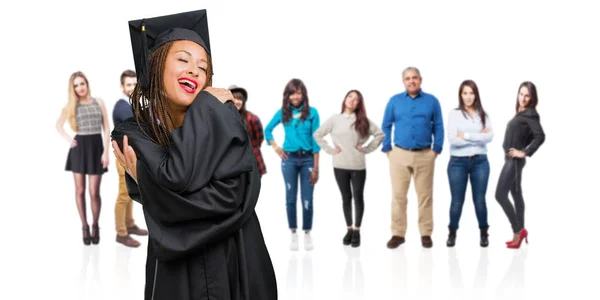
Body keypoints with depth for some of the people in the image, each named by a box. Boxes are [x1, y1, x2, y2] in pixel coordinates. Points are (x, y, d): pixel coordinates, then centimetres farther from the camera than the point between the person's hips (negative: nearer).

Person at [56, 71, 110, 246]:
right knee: (80, 190, 4)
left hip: (96, 147, -1)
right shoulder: (71, 106, 5)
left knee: (94, 192, -3)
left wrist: (106, 152, -6)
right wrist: (68, 139, 2)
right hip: (79, 148, 1)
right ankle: (84, 227, 15)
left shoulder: (99, 102, 3)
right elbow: (58, 125, 19)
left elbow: (106, 128, 1)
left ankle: (95, 226, 16)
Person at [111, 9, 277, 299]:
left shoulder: (220, 121, -3)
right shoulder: (133, 134, -7)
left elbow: (231, 194, -16)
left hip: (241, 266, 2)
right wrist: (206, 106, -15)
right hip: (180, 275, -1)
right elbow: (175, 183, -24)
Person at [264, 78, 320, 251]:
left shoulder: (312, 112, -3)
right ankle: (293, 234, 14)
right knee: (291, 198, 5)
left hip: (307, 159, -1)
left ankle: (307, 234, 14)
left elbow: (315, 140, -3)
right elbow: (268, 129, 18)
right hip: (289, 159, 2)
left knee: (307, 199, 1)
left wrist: (316, 167, -6)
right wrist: (275, 147, 3)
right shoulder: (282, 112, 4)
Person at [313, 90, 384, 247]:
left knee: (358, 197, 4)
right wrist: (329, 150, -1)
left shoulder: (363, 121, 3)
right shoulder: (334, 119, 3)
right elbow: (317, 134, 6)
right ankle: (349, 229, 20)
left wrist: (367, 148, -3)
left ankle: (357, 231, 14)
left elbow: (380, 134, 4)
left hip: (358, 166, 0)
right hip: (340, 166, 0)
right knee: (346, 197, 9)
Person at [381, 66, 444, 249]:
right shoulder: (394, 101, 6)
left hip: (425, 155, 0)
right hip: (399, 154, 0)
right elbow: (386, 126, 8)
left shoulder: (432, 101, 4)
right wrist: (387, 149, 1)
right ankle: (398, 234, 8)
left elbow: (438, 127, 5)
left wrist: (436, 150, -2)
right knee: (398, 195, 2)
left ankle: (426, 234, 12)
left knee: (425, 195, 4)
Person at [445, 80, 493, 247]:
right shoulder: (454, 114, -1)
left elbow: (490, 136, -8)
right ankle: (452, 233, 20)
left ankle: (483, 233, 20)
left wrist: (466, 136, -12)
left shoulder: (483, 114, 7)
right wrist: (479, 137, -10)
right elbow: (452, 139, -13)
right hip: (458, 162, -2)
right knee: (457, 201, 4)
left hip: (480, 161, 2)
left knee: (479, 200, 5)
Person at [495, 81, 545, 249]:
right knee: (516, 194, 12)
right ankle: (520, 233, 18)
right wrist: (522, 146, 7)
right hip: (511, 160, 9)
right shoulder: (521, 113, 11)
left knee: (500, 195, -9)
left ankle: (518, 230, -2)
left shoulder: (530, 114, -13)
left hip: (514, 160, -9)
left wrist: (525, 152, -19)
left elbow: (540, 136, -24)